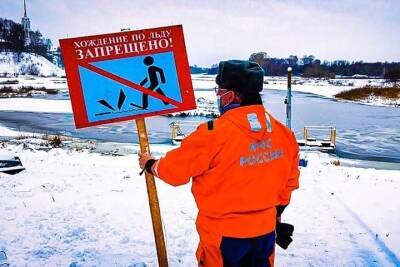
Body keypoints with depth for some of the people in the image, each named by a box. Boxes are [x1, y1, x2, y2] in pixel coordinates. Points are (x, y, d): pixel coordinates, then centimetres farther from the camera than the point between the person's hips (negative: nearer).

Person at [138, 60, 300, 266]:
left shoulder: (214, 134, -24)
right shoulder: (284, 133, -6)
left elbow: (174, 169, -11)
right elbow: (289, 181, 7)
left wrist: (150, 164, 9)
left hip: (224, 236, -4)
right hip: (265, 231, 5)